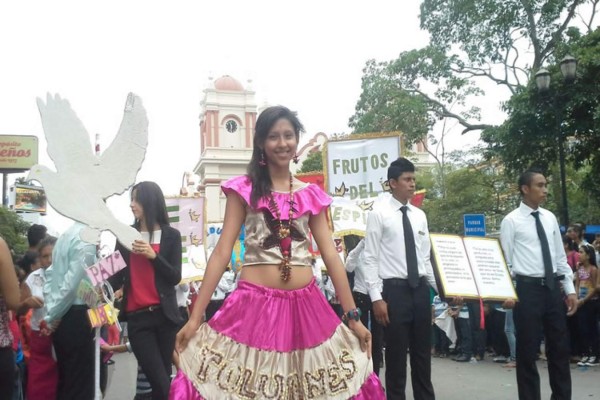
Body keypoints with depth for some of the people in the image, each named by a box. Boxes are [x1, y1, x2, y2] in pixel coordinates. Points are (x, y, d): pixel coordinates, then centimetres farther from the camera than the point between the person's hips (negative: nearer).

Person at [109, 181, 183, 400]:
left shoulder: (171, 235, 4)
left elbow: (175, 278, -3)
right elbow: (118, 275, 7)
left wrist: (153, 255, -14)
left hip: (165, 315, 0)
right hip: (137, 317, 0)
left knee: (162, 381, 4)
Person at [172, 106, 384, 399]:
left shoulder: (310, 194, 10)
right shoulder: (244, 189, 2)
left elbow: (331, 255, 8)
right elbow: (222, 252, -2)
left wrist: (353, 317, 4)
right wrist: (195, 318, -7)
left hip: (306, 307, 3)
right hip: (255, 305, -2)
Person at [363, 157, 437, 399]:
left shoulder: (420, 216, 11)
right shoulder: (379, 215, -5)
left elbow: (425, 257, 15)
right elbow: (370, 259, -8)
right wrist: (376, 298, -14)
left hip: (421, 289, 5)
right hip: (395, 290, -5)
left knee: (422, 353, 14)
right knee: (396, 354, 5)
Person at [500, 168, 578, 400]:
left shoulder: (550, 218, 10)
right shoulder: (511, 221, -5)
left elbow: (560, 257, 13)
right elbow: (505, 261, -5)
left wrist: (570, 290, 8)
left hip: (553, 287, 5)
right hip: (527, 288, -5)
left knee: (560, 347, 12)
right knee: (527, 350, 4)